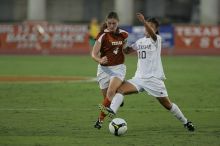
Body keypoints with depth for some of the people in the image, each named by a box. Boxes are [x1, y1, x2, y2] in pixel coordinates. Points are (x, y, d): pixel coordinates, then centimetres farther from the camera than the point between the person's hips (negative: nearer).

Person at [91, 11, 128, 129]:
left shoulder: (123, 34, 2)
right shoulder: (103, 35, -10)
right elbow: (94, 53, -21)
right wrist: (100, 60, -38)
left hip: (118, 68, 1)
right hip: (104, 68, -1)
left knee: (111, 92, -22)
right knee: (107, 96, 4)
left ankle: (100, 119, -21)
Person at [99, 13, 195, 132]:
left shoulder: (156, 39, -6)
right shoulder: (140, 41, 13)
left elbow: (152, 34, -30)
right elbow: (128, 50, 23)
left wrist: (144, 21, -48)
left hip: (154, 78, -5)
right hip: (139, 77, 5)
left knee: (167, 104, 0)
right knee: (121, 89, -18)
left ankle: (186, 122, 17)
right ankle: (112, 110, -32)